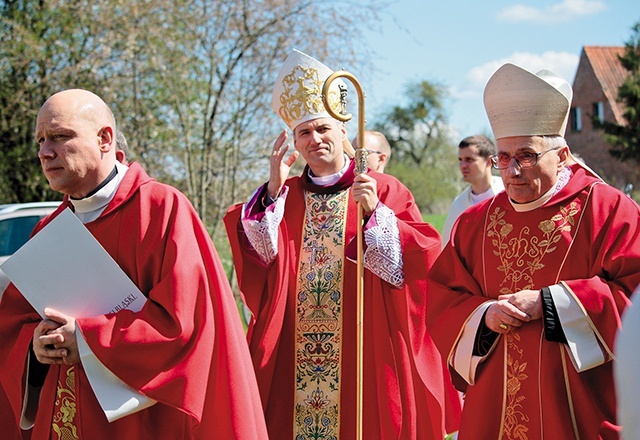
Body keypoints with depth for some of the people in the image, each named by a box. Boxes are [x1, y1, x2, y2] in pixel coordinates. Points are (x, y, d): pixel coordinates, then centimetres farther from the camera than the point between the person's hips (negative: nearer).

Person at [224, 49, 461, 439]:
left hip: (366, 353, -2)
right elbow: (258, 255, -4)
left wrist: (375, 213, -20)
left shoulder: (384, 191, 3)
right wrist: (273, 192, -11)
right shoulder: (284, 196, 12)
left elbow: (424, 258, -9)